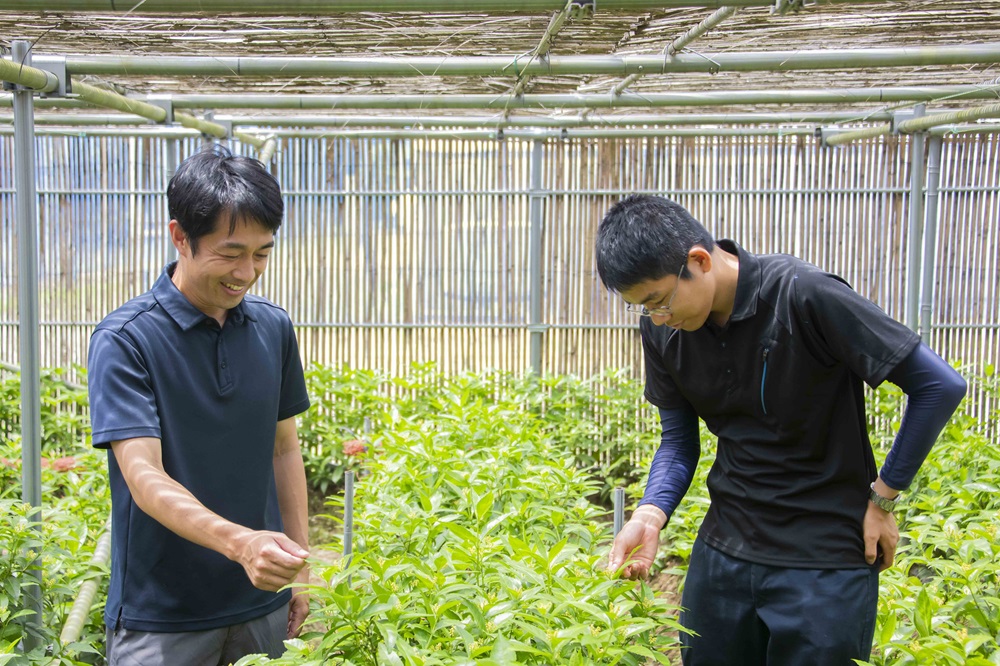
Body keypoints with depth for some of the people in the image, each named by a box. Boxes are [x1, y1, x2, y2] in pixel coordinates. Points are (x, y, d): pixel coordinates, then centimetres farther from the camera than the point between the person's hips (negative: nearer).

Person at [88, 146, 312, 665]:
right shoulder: (125, 340, -14)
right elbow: (144, 477, -21)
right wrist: (239, 542, -36)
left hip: (261, 603, 5)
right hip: (161, 616, -4)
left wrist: (297, 563, 7)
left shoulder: (274, 328, 1)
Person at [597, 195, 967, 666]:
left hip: (825, 560, -5)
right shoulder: (662, 329, -4)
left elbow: (941, 386, -15)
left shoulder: (803, 297, -22)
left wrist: (882, 498, -9)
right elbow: (678, 440, 5)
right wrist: (651, 512, -14)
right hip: (723, 551, 5)